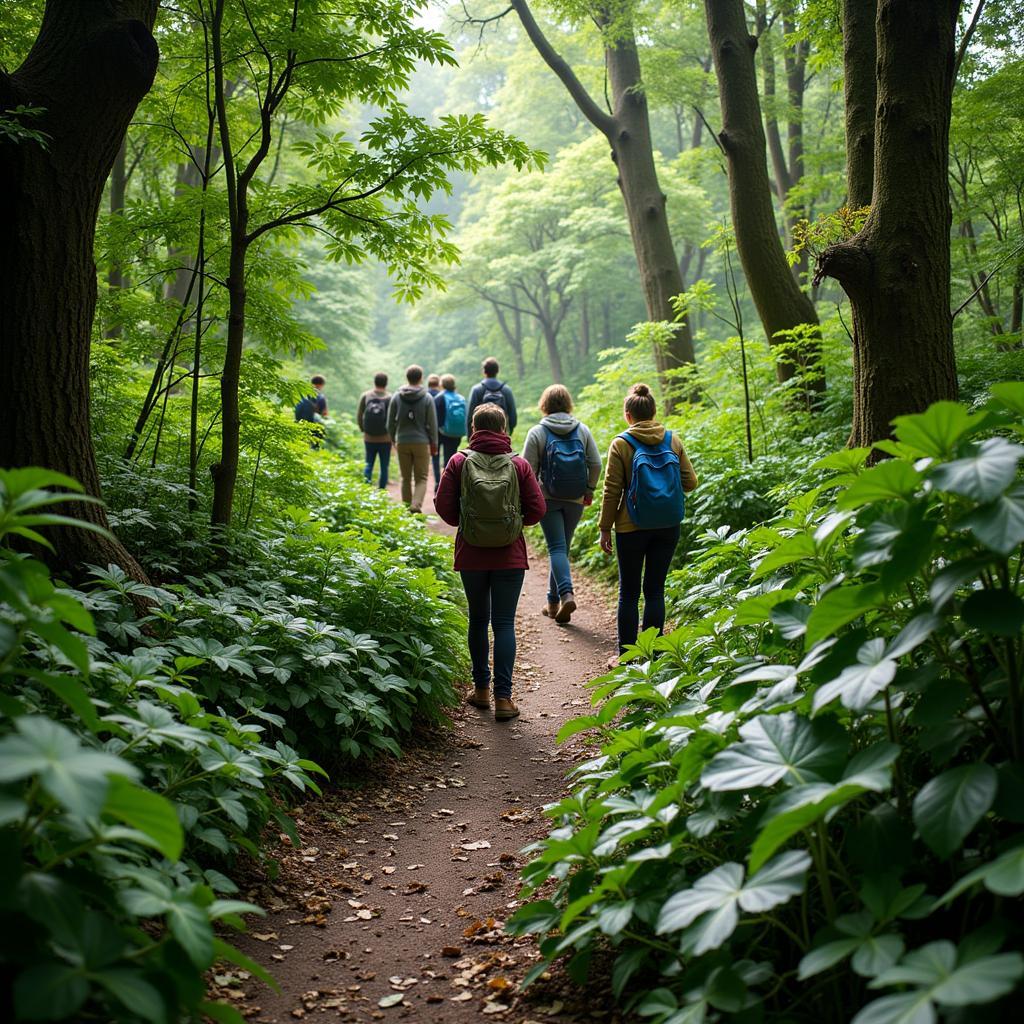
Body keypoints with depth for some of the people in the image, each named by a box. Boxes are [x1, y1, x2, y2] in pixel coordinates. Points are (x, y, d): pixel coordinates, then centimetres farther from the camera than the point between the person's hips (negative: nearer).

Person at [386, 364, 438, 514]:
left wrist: (393, 440, 18)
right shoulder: (427, 398, -5)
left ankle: (406, 508, 15)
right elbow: (432, 424, -3)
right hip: (422, 443, -2)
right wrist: (434, 443, 7)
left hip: (402, 442, 2)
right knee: (421, 478, 2)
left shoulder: (396, 398, 2)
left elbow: (390, 423, 5)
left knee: (406, 478, 12)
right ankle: (416, 506, -18)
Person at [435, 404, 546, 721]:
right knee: (504, 623, 3)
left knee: (478, 620, 16)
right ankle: (503, 697, -2)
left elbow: (443, 506, -5)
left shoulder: (459, 462, -5)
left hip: (471, 555, 1)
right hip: (510, 556, -1)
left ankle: (481, 688, 25)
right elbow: (536, 509, -3)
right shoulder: (518, 464, -5)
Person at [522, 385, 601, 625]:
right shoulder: (582, 430, 2)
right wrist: (589, 490, 13)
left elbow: (529, 468, -7)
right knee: (563, 547, 13)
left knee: (557, 548, -4)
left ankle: (566, 593, -25)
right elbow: (596, 464, 1)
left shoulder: (538, 432, -7)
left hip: (548, 499, -3)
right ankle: (553, 602, 19)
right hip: (575, 500, 3)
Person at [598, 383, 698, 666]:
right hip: (668, 527, 3)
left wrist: (605, 528, 1)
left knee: (629, 592, 7)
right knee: (655, 589, 10)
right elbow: (690, 482, 4)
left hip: (632, 528, -3)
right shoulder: (673, 440, 1)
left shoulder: (621, 444, -7)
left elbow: (612, 490, -6)